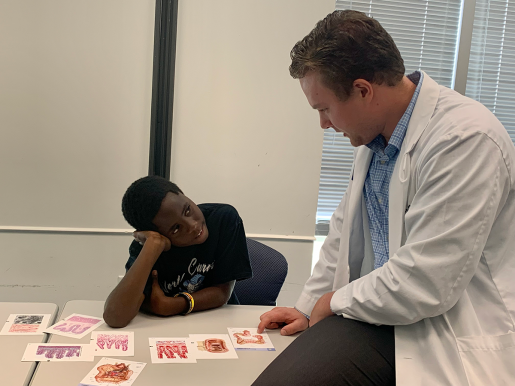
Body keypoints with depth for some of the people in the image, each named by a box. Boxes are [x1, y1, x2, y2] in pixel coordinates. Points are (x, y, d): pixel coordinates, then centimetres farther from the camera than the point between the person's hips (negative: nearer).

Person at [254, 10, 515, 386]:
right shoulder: (374, 136, 5)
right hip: (383, 309, 8)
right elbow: (346, 231, 17)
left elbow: (422, 283, -23)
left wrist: (335, 302, -8)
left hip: (449, 337, -7)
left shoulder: (465, 140, -21)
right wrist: (307, 307, 17)